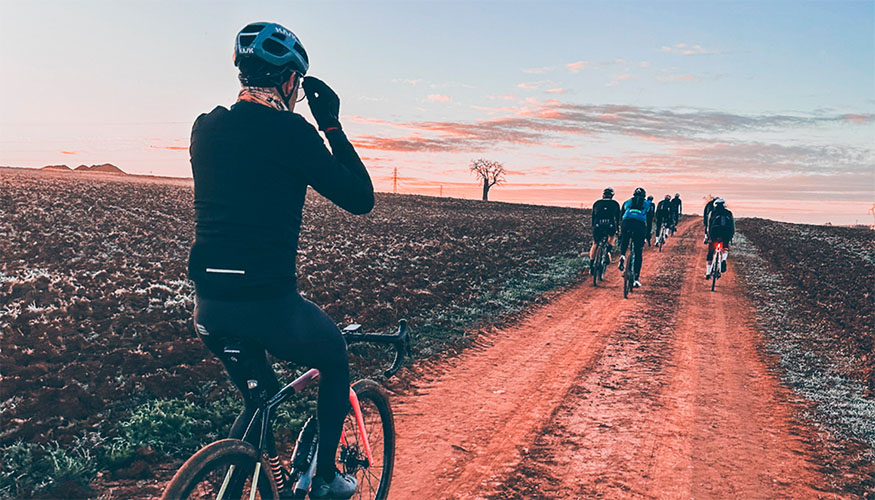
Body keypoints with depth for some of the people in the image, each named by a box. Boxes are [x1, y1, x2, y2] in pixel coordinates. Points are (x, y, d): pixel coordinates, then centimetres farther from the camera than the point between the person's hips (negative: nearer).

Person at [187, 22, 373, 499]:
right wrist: (332, 126, 2)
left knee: (258, 399, 33)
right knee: (335, 362, 25)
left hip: (208, 305, 6)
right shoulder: (293, 132, -10)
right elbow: (360, 198, -4)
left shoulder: (205, 127, 8)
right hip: (267, 303, -6)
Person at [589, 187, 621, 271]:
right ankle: (608, 251, 10)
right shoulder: (615, 203, 21)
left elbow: (593, 217, 27)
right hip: (610, 226, 0)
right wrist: (617, 229, 40)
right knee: (612, 236, 33)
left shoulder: (596, 203, 22)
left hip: (598, 226, 1)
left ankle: (591, 264, 14)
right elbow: (617, 217, 27)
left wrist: (593, 227, 40)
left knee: (595, 245, 19)